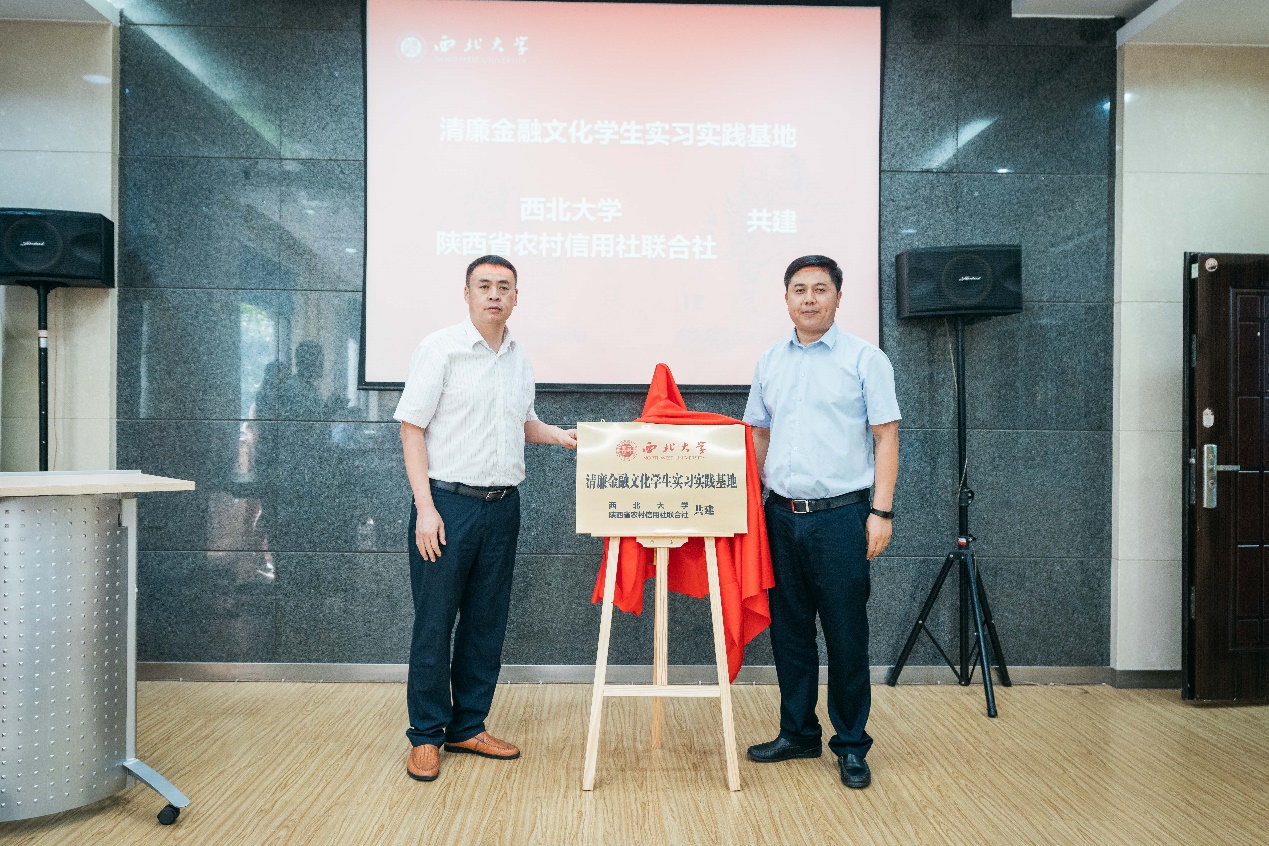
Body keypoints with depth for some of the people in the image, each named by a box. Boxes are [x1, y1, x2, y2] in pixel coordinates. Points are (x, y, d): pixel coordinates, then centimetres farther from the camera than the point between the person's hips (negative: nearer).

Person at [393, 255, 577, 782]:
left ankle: (467, 727, 25)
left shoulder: (519, 360, 12)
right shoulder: (441, 349, -6)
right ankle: (426, 736, 15)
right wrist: (425, 507, -15)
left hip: (502, 506, 6)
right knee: (434, 623, 1)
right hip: (448, 502, -6)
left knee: (486, 624, 11)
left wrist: (559, 435, 4)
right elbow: (412, 428, -8)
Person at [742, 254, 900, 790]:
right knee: (789, 630, 12)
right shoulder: (769, 363, 12)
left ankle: (851, 745, 17)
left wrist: (881, 511, -10)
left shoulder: (865, 359, -1)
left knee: (846, 635, 2)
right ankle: (798, 733, 27)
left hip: (840, 515, -4)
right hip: (781, 516, 5)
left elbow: (886, 437, -4)